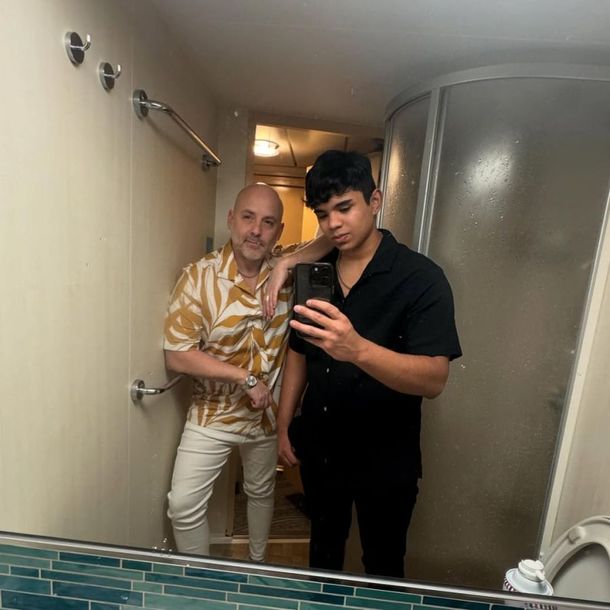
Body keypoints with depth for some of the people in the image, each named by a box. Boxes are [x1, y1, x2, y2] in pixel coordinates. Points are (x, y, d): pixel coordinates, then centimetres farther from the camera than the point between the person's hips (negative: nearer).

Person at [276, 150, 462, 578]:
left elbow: (434, 379, -27)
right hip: (319, 450, 5)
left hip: (384, 461, -4)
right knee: (323, 549, 29)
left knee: (383, 567, 20)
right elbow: (299, 354, 6)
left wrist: (358, 349, -44)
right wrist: (284, 426, 5)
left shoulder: (421, 278, -18)